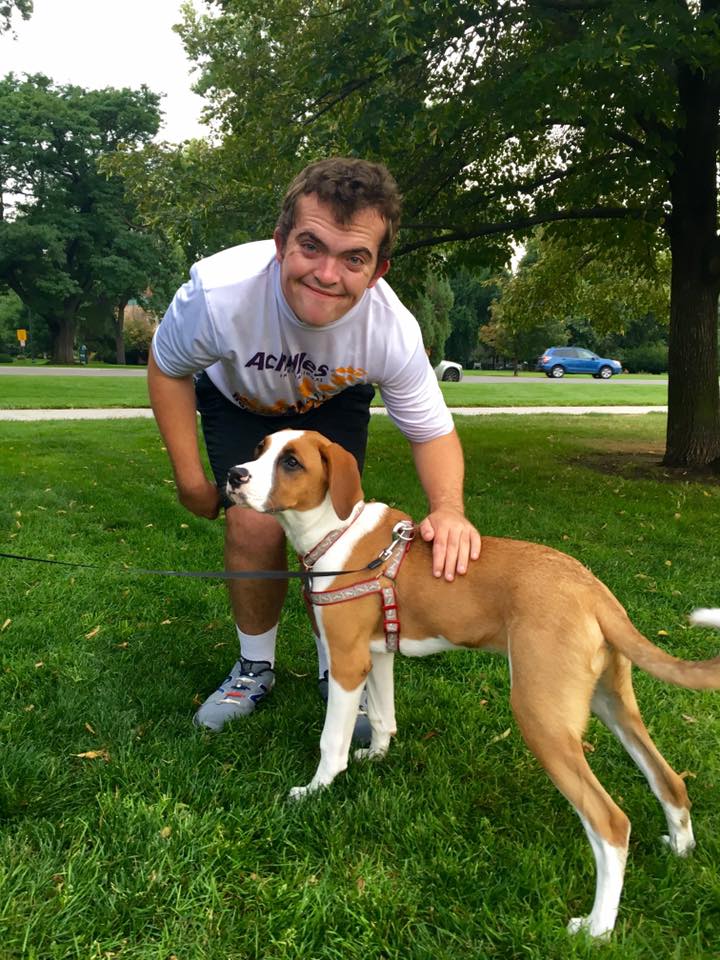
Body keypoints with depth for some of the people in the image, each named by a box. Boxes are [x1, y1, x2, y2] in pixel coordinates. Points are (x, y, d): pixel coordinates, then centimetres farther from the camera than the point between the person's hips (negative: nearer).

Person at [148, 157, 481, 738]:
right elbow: (167, 369, -17)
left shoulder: (394, 331, -36)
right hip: (237, 399, 0)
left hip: (334, 404, 1)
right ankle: (255, 669, 10)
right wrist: (190, 478, -14)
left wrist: (448, 508, -40)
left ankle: (337, 671, 12)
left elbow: (433, 432, -19)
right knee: (255, 524, -17)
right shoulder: (219, 292, -40)